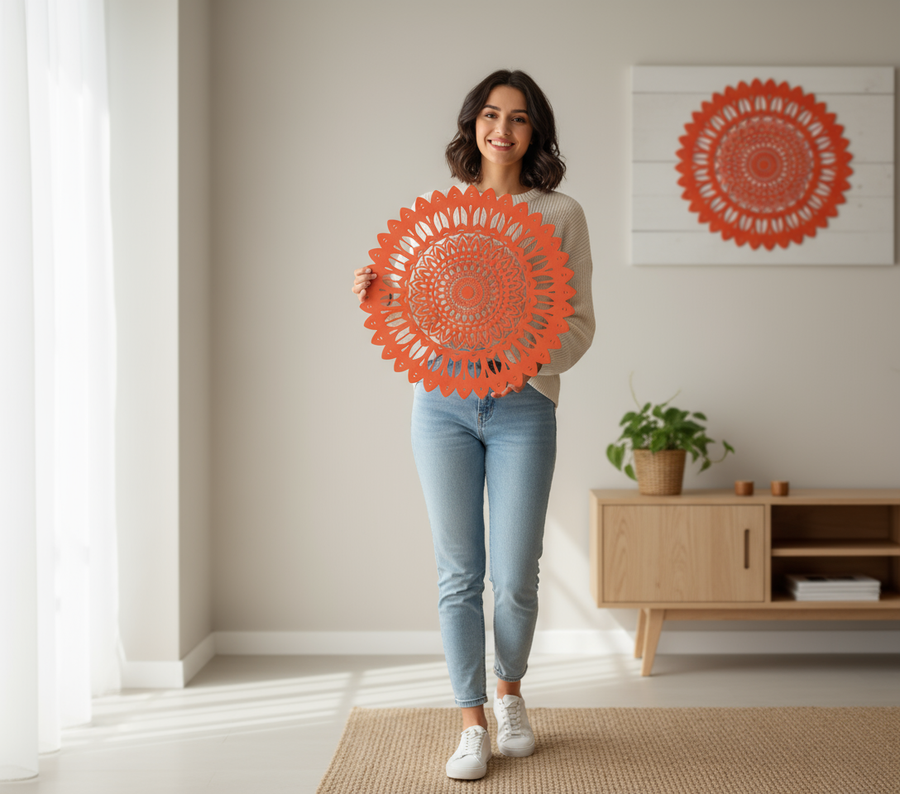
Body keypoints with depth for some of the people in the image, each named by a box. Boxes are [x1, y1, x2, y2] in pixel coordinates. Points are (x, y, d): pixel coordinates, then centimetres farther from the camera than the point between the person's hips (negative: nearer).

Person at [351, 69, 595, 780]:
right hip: (443, 404, 1)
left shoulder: (561, 214, 4)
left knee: (516, 577, 1)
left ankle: (510, 693, 30)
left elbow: (579, 321, 1)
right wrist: (375, 295, -6)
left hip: (523, 407, -1)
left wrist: (532, 362, -17)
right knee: (459, 573, 3)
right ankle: (473, 724, 16)